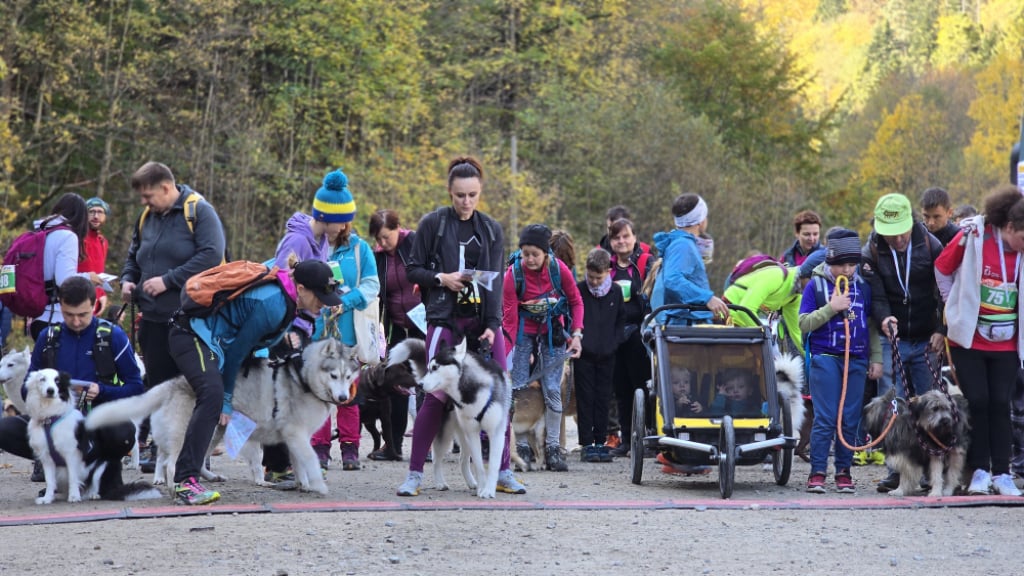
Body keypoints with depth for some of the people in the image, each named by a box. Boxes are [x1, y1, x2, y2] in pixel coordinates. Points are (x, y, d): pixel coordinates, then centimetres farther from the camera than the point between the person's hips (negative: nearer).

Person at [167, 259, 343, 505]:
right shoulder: (273, 305, -26)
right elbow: (237, 350, -20)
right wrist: (227, 398, -12)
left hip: (212, 339, 12)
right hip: (191, 337, -12)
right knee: (213, 394, -35)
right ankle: (185, 482, -41)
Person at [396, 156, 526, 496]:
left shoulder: (491, 229, 9)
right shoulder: (433, 224, 1)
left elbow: (496, 281, 3)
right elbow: (412, 270, 4)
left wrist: (492, 326, -9)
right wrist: (441, 279, -14)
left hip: (483, 318, 3)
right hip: (445, 318, -3)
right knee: (436, 395, -8)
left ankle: (502, 471, 7)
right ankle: (415, 473, 0)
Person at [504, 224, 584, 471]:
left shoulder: (559, 269, -17)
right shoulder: (513, 274, -21)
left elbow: (576, 301, -1)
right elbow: (509, 318, -19)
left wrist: (576, 334, -11)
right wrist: (505, 353, -27)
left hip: (553, 333, 1)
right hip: (524, 333, -1)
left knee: (553, 390, -3)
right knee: (518, 388, -8)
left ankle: (552, 448, 3)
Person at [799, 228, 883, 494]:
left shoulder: (863, 286, 9)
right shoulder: (816, 285, 1)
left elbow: (872, 324, 15)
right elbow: (804, 324, -1)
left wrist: (876, 358, 10)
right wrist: (831, 308, -12)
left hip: (856, 360, 3)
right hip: (825, 359, -3)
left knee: (850, 420, 2)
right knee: (825, 418, -7)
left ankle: (844, 472, 10)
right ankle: (817, 472, -4)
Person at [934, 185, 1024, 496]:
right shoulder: (973, 236, -12)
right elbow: (943, 267, 2)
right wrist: (955, 304, 7)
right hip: (969, 339, -2)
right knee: (977, 401, -3)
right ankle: (980, 471, 6)